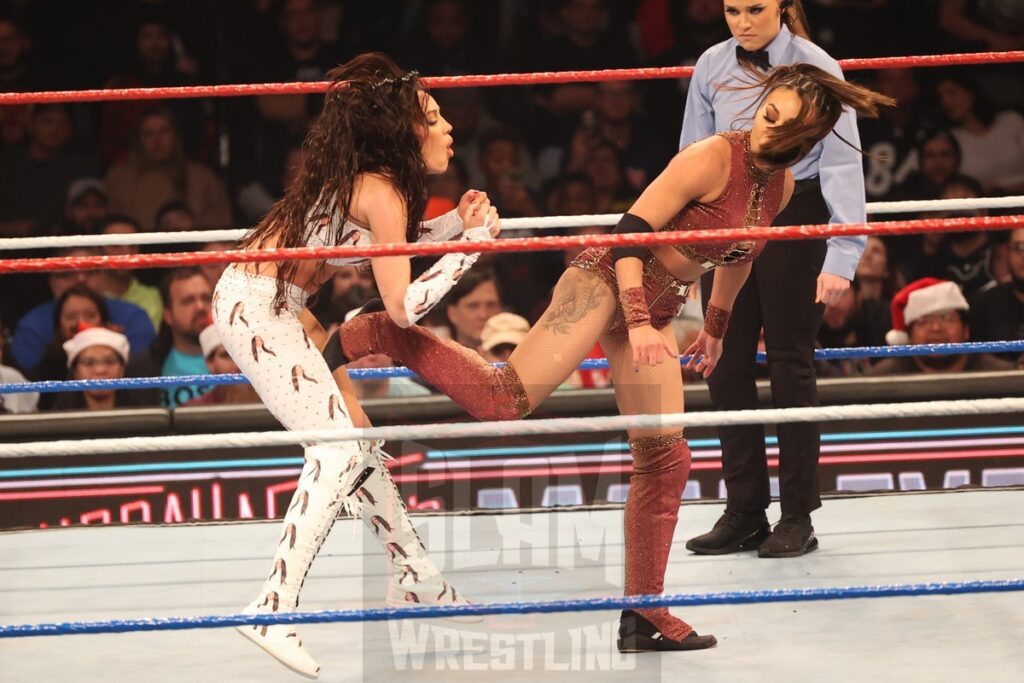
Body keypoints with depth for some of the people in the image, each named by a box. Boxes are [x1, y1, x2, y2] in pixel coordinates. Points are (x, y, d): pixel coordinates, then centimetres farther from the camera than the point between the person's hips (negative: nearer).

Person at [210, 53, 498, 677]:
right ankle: (274, 608, -22)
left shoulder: (364, 177, 7)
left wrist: (456, 223, 12)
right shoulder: (381, 190, -19)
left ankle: (415, 580, 29)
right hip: (256, 306, -10)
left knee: (358, 434, 16)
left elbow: (382, 246, 22)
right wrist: (474, 243, -14)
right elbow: (403, 307, -19)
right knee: (339, 449, -14)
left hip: (278, 306, 10)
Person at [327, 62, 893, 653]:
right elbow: (632, 229, -20)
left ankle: (643, 613, 11)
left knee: (664, 459, 5)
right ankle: (374, 336, -10)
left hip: (658, 309, 8)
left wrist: (716, 327, 31)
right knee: (503, 400, -21)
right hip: (607, 280, -8)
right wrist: (639, 324, -26)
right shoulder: (713, 159, -18)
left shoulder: (782, 184, 5)